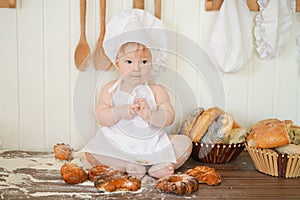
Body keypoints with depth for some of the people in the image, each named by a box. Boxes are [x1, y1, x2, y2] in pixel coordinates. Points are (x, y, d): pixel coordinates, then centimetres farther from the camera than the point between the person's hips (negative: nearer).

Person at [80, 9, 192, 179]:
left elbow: (169, 117, -9)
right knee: (92, 153, -24)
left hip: (153, 145, 1)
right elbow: (101, 117, -6)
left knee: (185, 143, -14)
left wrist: (150, 115, -28)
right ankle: (129, 167, -26)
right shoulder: (111, 90, 1)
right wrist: (119, 112, -24)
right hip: (118, 147, 0)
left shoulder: (157, 90, -1)